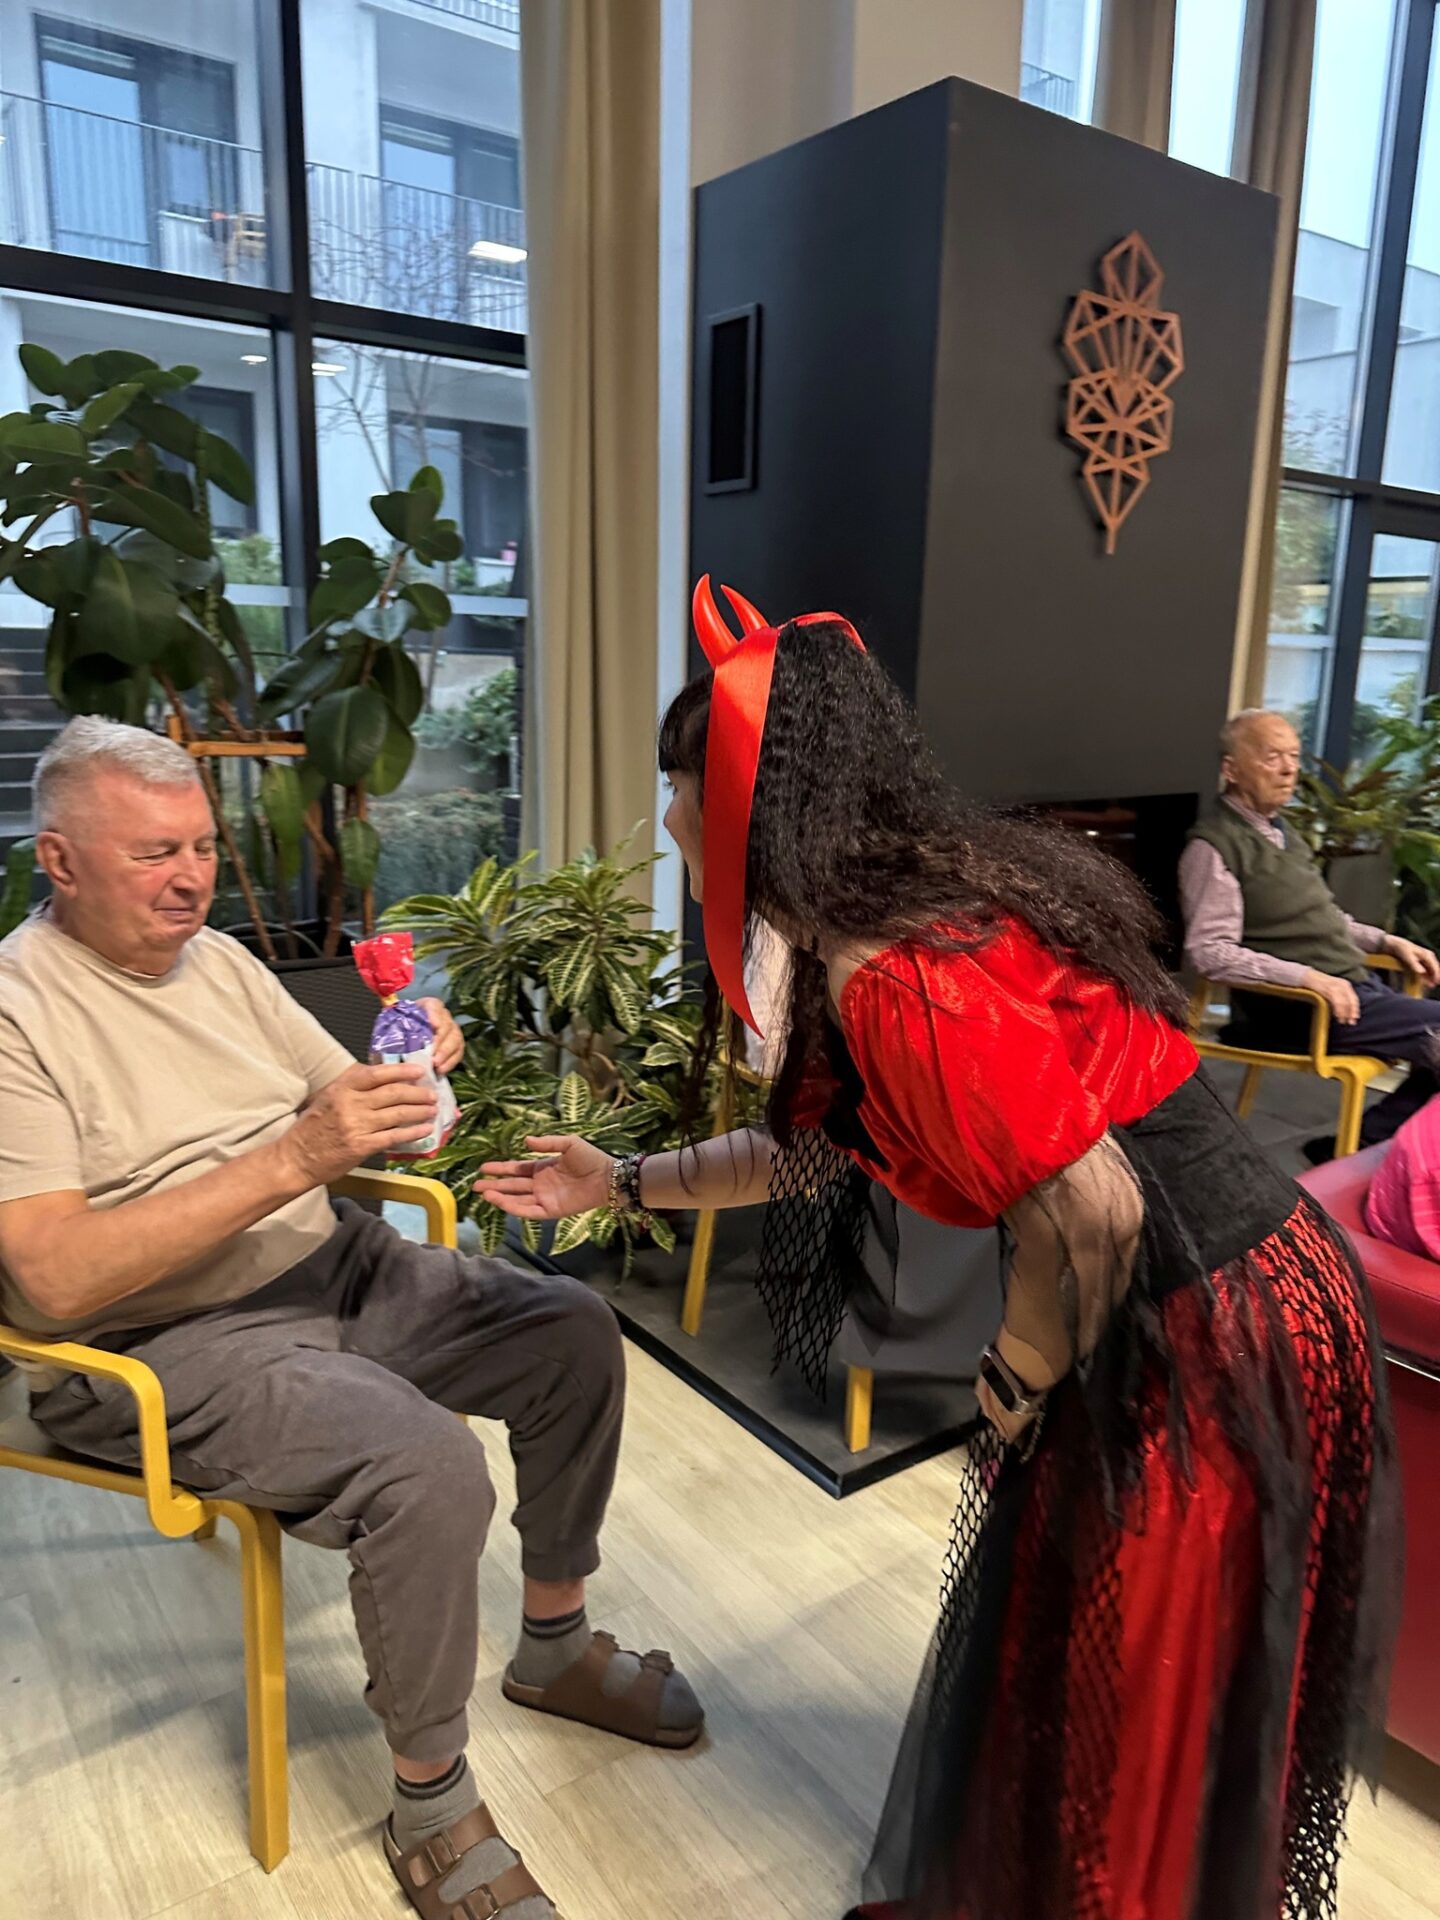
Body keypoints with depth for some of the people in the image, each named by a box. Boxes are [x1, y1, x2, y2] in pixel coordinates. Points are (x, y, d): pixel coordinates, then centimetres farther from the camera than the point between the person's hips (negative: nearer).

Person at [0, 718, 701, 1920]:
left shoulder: (220, 959, 7)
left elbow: (356, 1123, 10)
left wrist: (410, 1066, -14)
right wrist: (288, 1161, -30)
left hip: (335, 1269, 8)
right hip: (163, 1346, -7)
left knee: (575, 1336, 3)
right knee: (430, 1469, -29)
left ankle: (557, 1648, 23)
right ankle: (432, 1807, -1)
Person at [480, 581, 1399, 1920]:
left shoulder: (903, 974, -27)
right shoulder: (907, 906, 5)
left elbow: (1091, 1217, -26)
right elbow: (810, 1142, 15)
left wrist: (1013, 1392, -8)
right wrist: (619, 1184, 22)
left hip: (1209, 1340, -9)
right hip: (1213, 1308, 9)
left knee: (1134, 1699, 13)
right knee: (1059, 1635, 25)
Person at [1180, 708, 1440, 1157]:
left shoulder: (1279, 830, 16)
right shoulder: (1214, 846, -12)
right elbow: (1210, 952, -20)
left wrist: (1388, 942, 13)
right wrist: (1308, 977, -25)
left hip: (1355, 987, 9)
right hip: (1301, 1011, -9)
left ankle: (1359, 1146, 6)